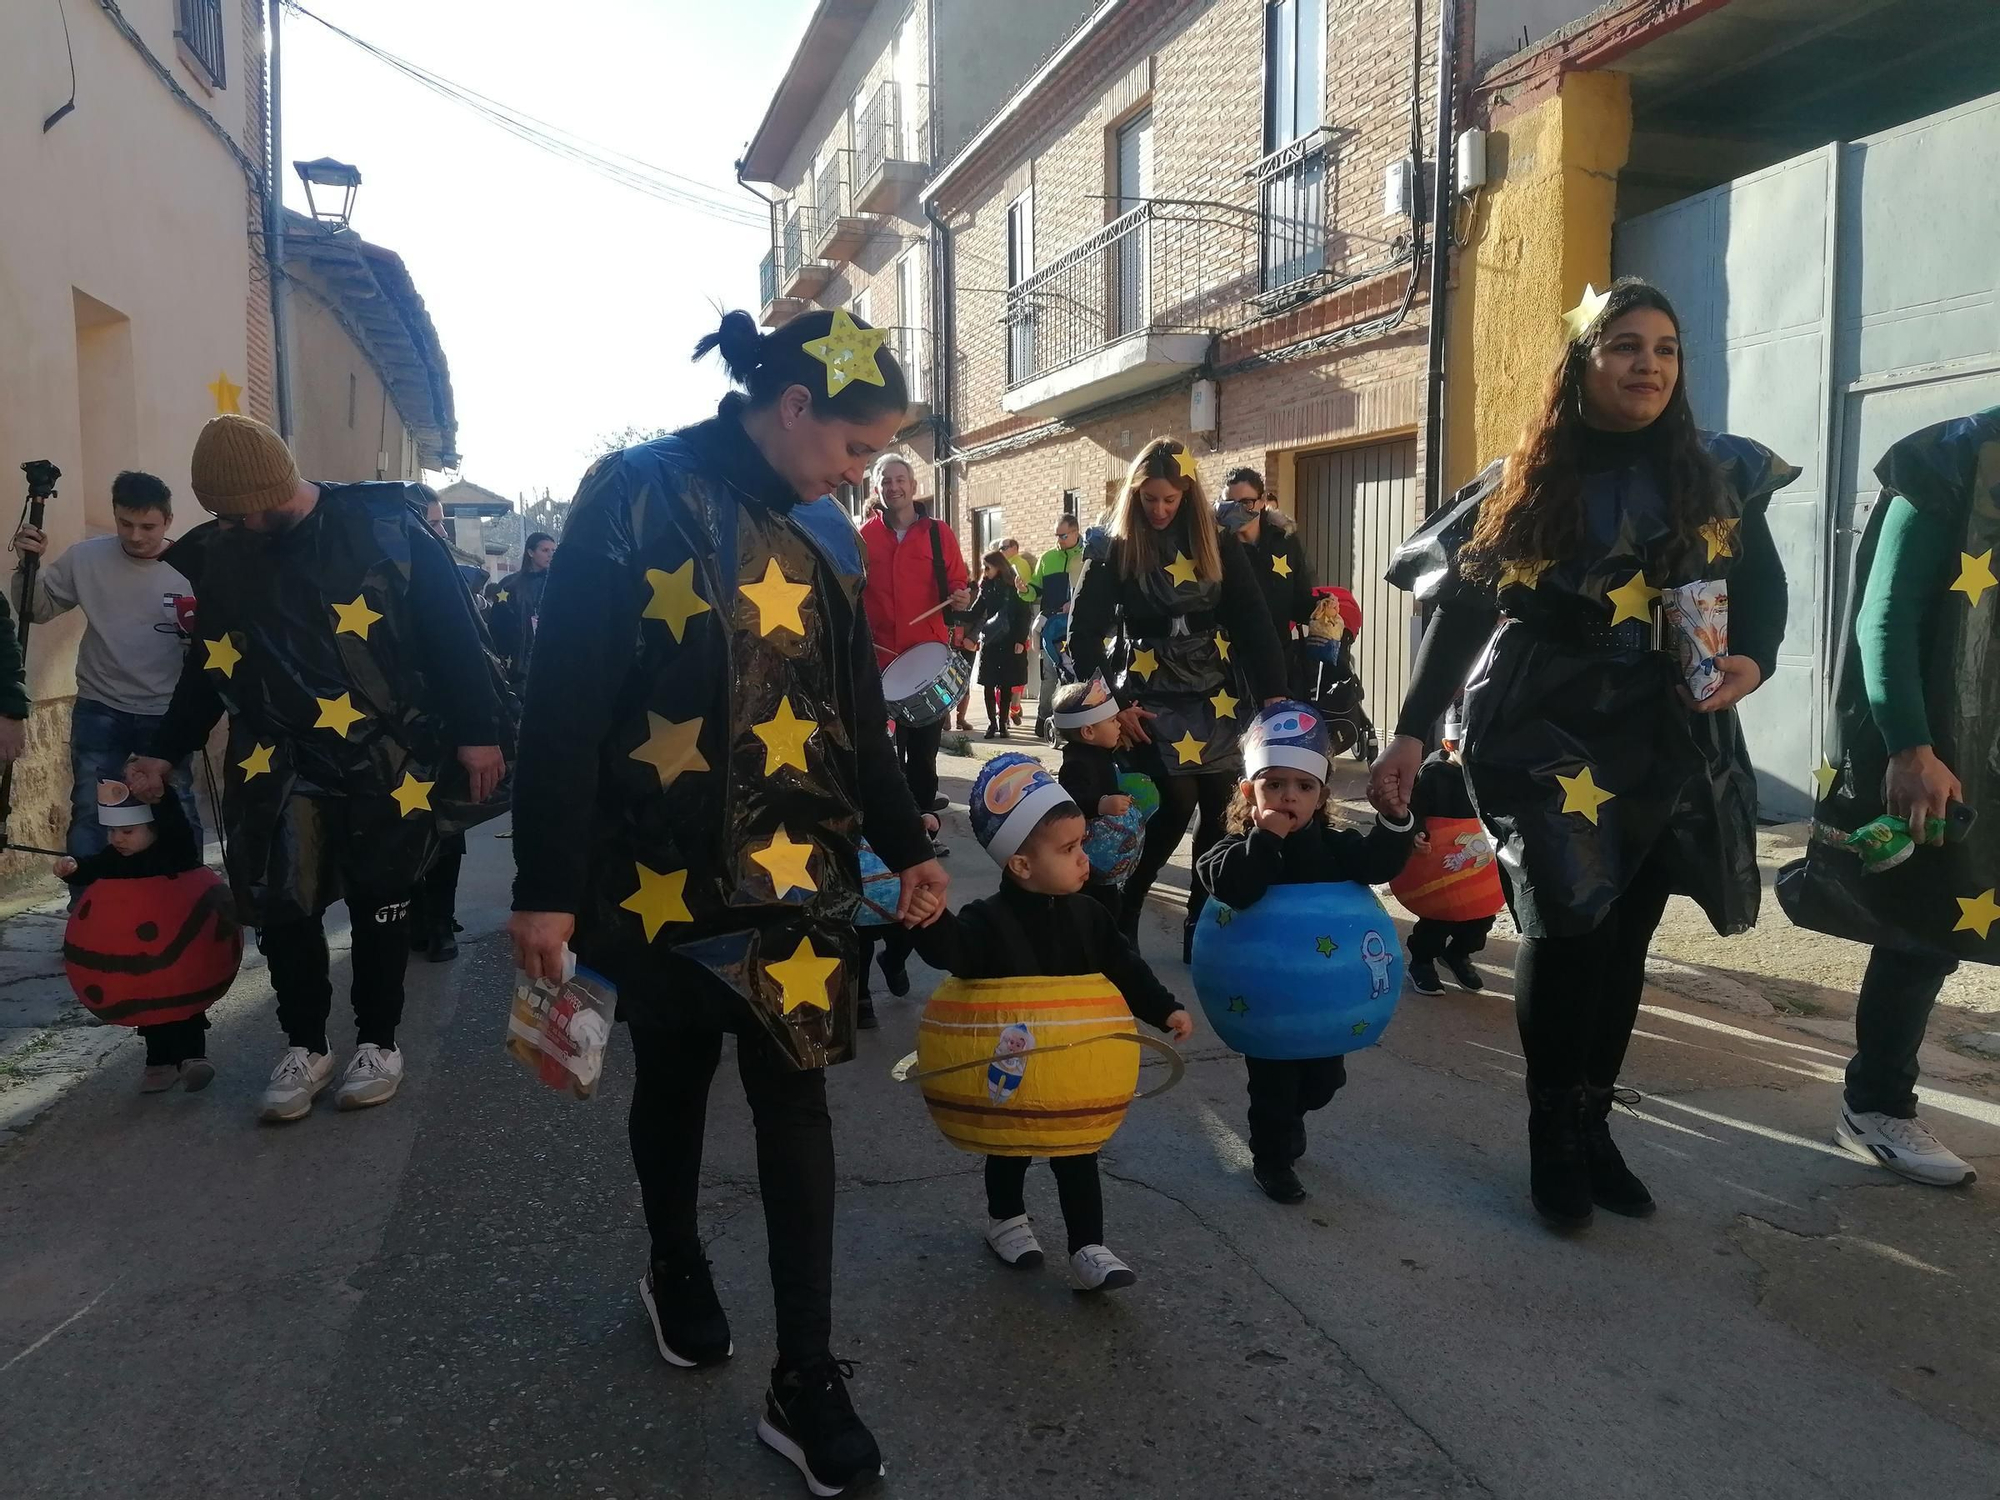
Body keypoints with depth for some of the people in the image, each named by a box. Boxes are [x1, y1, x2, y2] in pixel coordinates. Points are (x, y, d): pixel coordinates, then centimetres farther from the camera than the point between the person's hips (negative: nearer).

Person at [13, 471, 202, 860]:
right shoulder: (86, 557, -5)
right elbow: (37, 609, 4)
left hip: (166, 714, -1)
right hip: (99, 711, 1)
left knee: (179, 813, 11)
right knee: (89, 813, 9)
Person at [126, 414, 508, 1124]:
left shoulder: (385, 528, -11)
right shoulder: (220, 555, 5)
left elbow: (452, 633, -9)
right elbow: (208, 665, 16)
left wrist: (477, 731, -11)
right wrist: (165, 752, 15)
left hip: (388, 762, -4)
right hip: (281, 766, 4)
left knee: (379, 903, 8)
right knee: (281, 903, 3)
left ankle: (378, 1041, 24)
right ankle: (304, 1046, 22)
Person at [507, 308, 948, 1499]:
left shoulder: (823, 531, 7)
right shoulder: (639, 497, -11)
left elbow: (856, 709, 15)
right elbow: (567, 700, -14)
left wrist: (906, 842, 16)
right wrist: (547, 887, -15)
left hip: (793, 868, 4)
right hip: (663, 868, -3)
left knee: (795, 1098, 2)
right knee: (674, 1078, 16)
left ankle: (807, 1384, 12)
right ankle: (677, 1271, 44)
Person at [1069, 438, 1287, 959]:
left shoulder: (1219, 547, 3)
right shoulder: (1116, 552, -3)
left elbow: (1254, 623, 2)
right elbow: (1084, 633, -2)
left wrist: (1274, 693, -7)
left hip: (1220, 699, 3)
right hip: (1153, 701, -3)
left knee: (1221, 811, 2)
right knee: (1176, 806, -12)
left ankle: (1202, 928, 15)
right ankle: (1119, 918, 4)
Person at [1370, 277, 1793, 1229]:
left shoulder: (1719, 476, 5)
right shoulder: (1521, 487, 0)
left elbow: (1764, 588, 11)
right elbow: (1458, 614, 0)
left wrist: (1753, 660, -11)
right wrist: (1410, 734, -6)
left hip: (1671, 745, 3)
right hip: (1547, 741, -3)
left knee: (1624, 938, 8)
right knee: (1567, 926, -8)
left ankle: (1593, 1125, 23)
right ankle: (1554, 1135, 10)